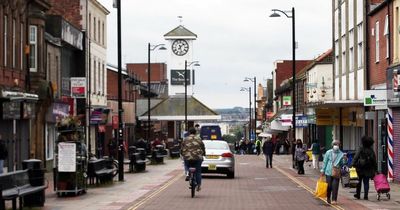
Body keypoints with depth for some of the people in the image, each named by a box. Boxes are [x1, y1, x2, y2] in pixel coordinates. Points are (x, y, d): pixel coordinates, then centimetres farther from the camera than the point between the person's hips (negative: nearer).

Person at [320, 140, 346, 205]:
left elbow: (343, 163, 5)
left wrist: (344, 160, -15)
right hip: (329, 172, 0)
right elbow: (325, 162, 7)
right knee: (329, 185, 5)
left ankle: (334, 200, 1)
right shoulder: (328, 152, 2)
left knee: (335, 186, -6)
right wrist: (323, 170, 6)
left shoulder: (341, 154, 2)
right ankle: (328, 198, 26)